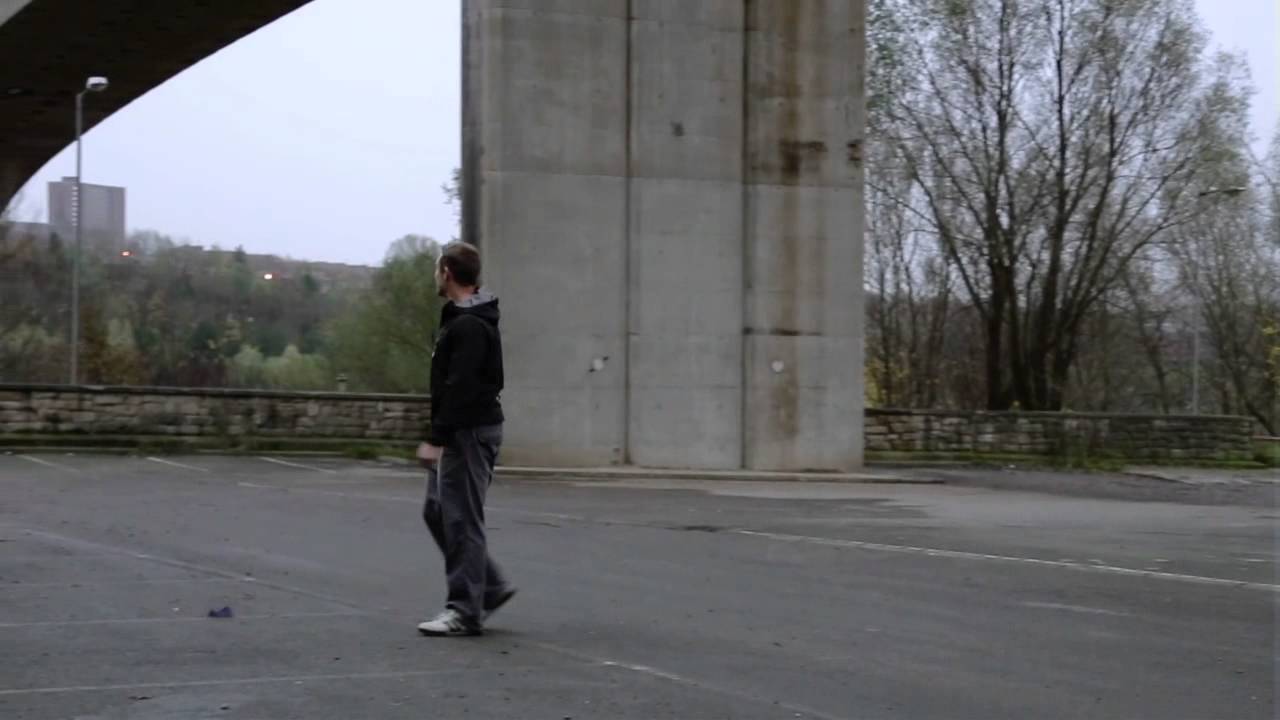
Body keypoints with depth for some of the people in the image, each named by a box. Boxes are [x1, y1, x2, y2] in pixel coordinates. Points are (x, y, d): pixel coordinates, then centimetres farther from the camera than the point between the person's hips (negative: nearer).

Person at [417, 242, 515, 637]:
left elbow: (459, 389, -25)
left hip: (469, 432, -11)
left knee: (461, 519, -7)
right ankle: (490, 586, 18)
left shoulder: (468, 326, -18)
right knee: (438, 512, 14)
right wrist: (439, 435, 21)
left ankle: (465, 611, -2)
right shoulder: (464, 320, 16)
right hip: (461, 431, 11)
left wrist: (436, 438, -25)